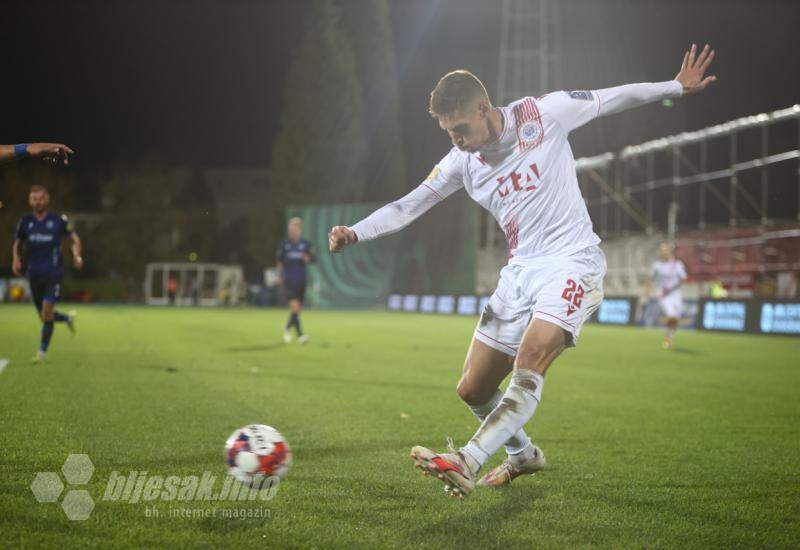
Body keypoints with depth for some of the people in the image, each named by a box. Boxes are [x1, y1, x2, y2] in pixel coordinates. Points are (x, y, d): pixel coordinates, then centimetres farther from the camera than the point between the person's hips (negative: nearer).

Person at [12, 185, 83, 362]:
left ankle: (42, 351, 0)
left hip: (53, 272, -4)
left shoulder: (58, 220, -2)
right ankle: (68, 318, 41)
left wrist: (77, 256, -11)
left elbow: (75, 238, 7)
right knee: (44, 316, 9)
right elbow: (17, 243, 19)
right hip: (34, 274, 4)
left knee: (47, 314, -14)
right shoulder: (25, 221, 6)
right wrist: (16, 259, 0)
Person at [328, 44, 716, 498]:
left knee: (530, 364, -29)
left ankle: (467, 463, -38)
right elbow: (407, 207, 5)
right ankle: (523, 455, 31)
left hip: (572, 261, -6)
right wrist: (355, 232, -10)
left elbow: (609, 99, 6)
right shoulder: (461, 163, 4)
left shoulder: (542, 114, -7)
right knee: (473, 390, 6)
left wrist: (677, 86, 11)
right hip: (521, 270, 6)